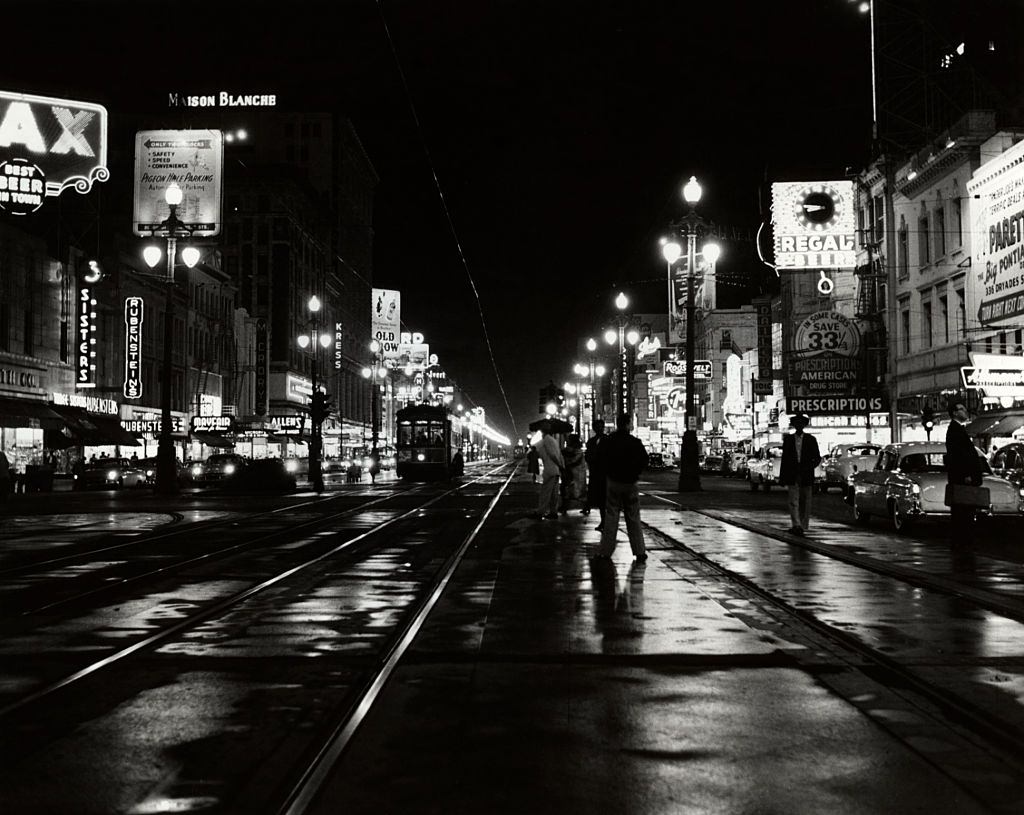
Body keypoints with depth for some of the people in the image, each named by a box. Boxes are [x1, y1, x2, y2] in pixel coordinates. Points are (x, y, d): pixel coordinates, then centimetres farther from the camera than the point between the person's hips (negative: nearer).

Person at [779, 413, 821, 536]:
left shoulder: (810, 439, 6)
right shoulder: (788, 439, 8)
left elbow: (817, 458, 7)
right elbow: (784, 458, 9)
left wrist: (808, 468, -12)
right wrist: (782, 477, 4)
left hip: (806, 476, 0)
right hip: (792, 476, 0)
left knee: (805, 503, 5)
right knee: (794, 501, -11)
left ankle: (803, 526, 14)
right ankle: (797, 525, -19)